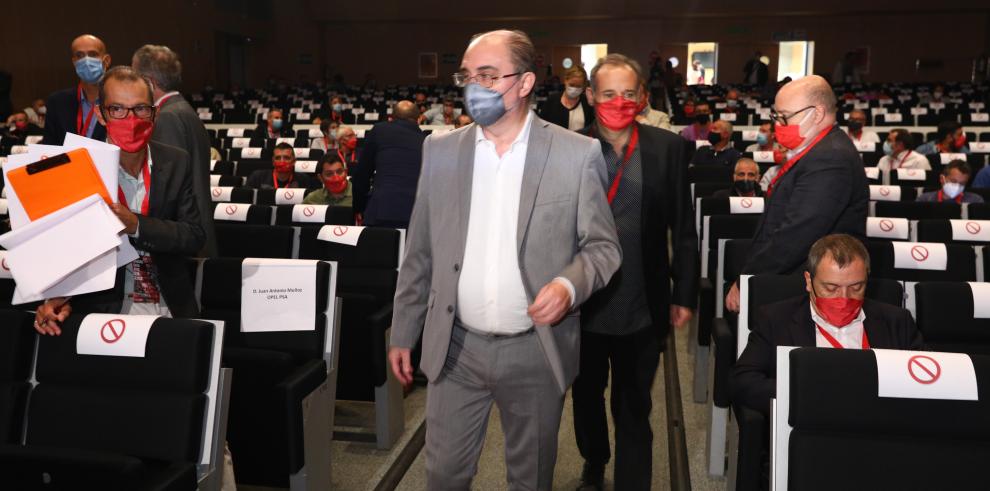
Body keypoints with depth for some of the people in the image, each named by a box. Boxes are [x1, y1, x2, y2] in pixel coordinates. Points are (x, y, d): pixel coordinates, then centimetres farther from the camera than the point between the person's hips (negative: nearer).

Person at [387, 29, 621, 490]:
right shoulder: (440, 149, 1)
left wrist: (570, 284, -22)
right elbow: (419, 252, 6)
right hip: (455, 348, 2)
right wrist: (402, 333, 9)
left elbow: (603, 245, -2)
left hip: (536, 351, -2)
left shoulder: (577, 153, -8)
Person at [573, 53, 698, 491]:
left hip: (641, 306, -1)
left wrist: (685, 294, -2)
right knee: (586, 396, 22)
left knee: (634, 408, 10)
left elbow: (682, 227, 0)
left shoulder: (667, 147, -3)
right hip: (582, 302, 2)